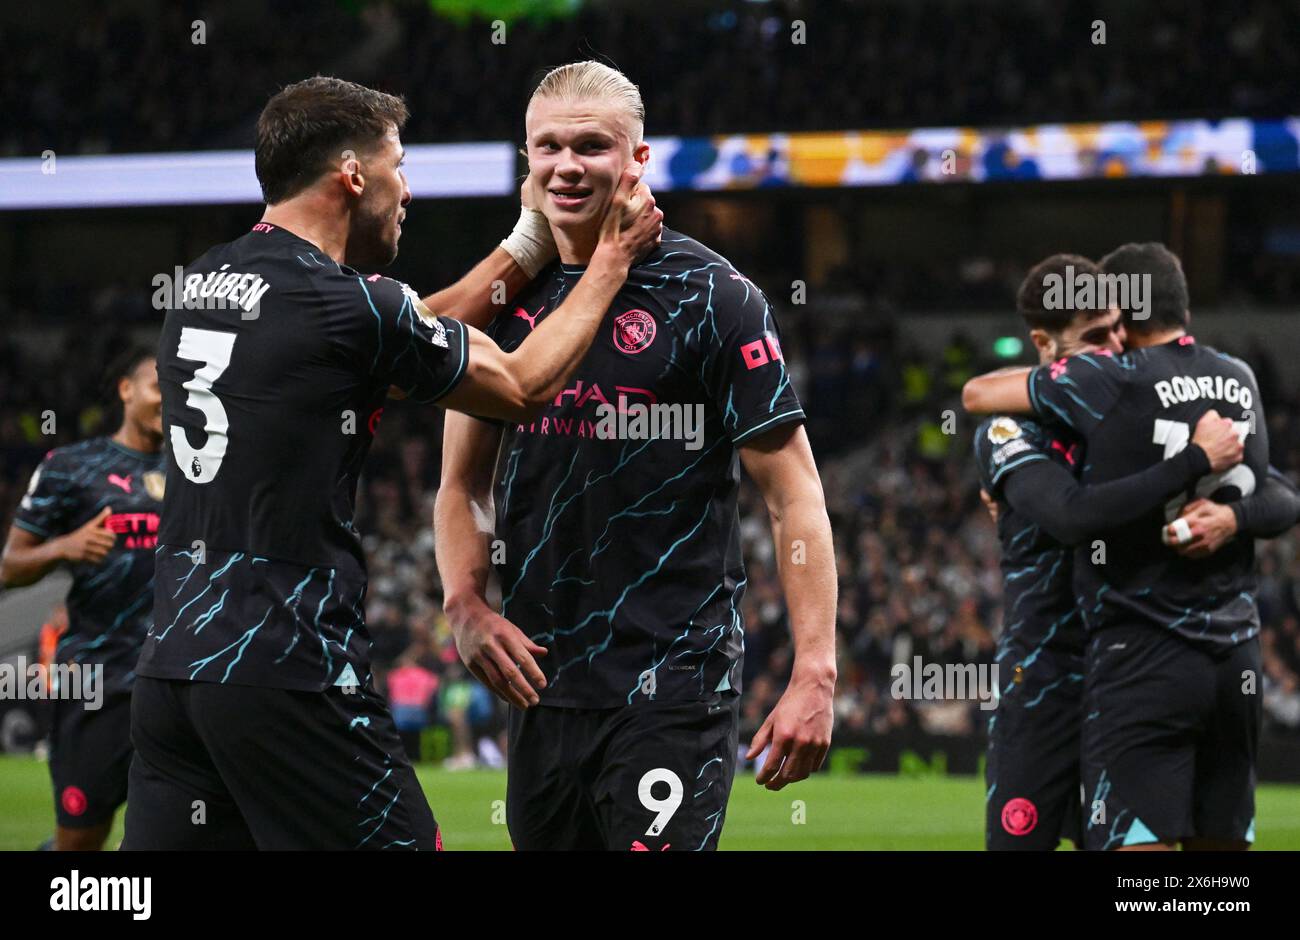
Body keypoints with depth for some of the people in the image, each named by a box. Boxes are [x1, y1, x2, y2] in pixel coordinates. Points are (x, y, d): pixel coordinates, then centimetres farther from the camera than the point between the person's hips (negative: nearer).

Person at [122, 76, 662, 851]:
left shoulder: (206, 283, 12)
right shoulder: (347, 304, -11)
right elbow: (523, 388, 4)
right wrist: (614, 257, 15)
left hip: (170, 663, 8)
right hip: (288, 670, -8)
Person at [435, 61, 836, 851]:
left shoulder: (711, 297, -5)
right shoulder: (506, 299, 10)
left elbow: (794, 496, -6)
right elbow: (463, 483, 18)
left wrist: (815, 673, -15)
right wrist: (466, 604, -1)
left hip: (675, 685, -5)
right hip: (544, 682, 5)